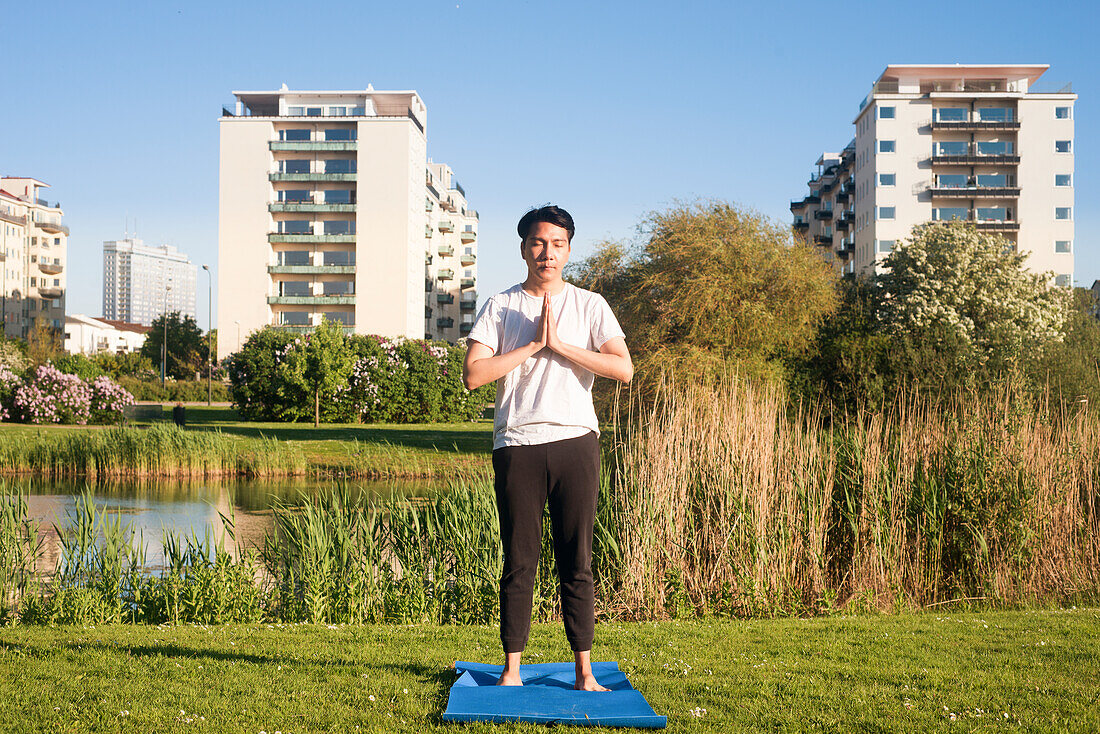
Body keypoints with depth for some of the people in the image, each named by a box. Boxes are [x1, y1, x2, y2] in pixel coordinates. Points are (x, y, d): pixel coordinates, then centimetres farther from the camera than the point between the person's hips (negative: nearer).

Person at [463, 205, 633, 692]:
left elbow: (624, 369, -6)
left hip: (575, 441, 0)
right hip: (517, 446, 0)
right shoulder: (500, 307, 8)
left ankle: (584, 670, 10)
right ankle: (512, 669, 12)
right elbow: (473, 374, -5)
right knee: (519, 562, 4)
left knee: (577, 563, 3)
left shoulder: (590, 306, 8)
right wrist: (534, 345, -8)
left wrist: (560, 344, -9)